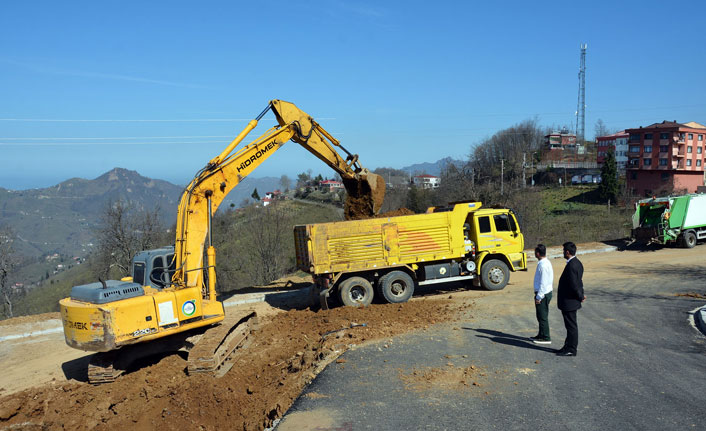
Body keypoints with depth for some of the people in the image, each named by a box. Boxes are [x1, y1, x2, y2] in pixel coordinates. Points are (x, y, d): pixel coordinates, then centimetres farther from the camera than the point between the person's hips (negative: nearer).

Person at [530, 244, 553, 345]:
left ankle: (546, 338, 9)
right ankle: (541, 335, 29)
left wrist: (539, 297, -18)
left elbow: (543, 283, -23)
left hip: (543, 294, -10)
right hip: (545, 293, 10)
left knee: (543, 316, 0)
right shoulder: (545, 262, 10)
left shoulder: (543, 265, -22)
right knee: (541, 316, 18)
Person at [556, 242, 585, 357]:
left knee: (571, 325, 0)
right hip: (571, 301, 10)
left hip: (569, 301, -10)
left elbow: (574, 285, -25)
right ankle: (569, 346, 29)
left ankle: (571, 349, 10)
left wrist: (580, 297, -12)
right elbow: (579, 282, 14)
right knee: (571, 325, 18)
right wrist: (581, 295, 10)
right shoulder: (577, 263, 9)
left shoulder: (571, 266, -24)